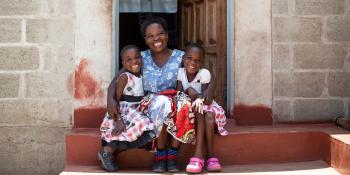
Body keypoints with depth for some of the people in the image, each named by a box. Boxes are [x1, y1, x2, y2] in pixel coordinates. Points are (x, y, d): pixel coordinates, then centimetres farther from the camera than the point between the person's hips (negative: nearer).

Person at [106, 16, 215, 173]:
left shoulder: (181, 57, 3)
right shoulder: (141, 58, 4)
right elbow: (117, 79, -1)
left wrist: (208, 89, -22)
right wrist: (110, 99, -20)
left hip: (176, 103, 1)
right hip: (150, 106, 0)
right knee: (162, 104, -34)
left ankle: (172, 154, -18)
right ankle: (160, 155, -17)